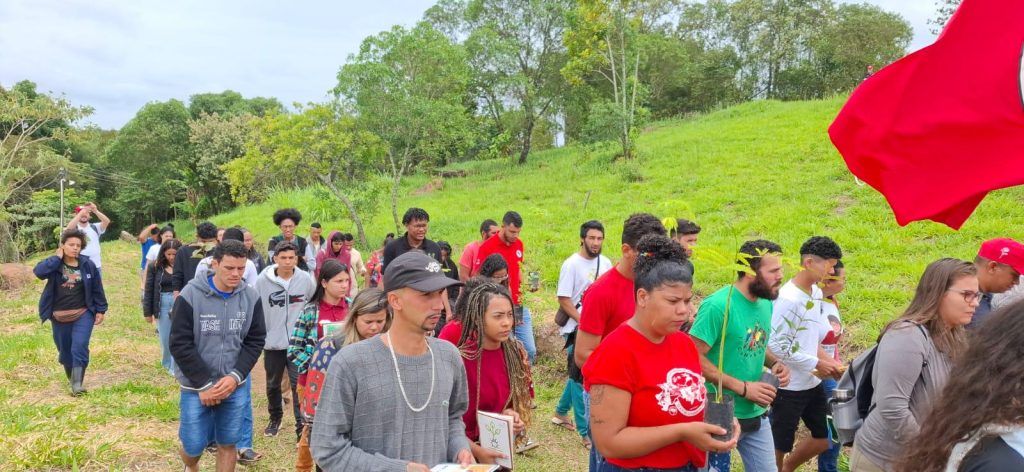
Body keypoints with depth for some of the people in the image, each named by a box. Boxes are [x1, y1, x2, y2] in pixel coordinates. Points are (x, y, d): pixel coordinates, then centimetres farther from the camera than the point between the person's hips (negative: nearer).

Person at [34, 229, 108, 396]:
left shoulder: (88, 265, -3)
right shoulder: (54, 263, -3)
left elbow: (97, 289, 3)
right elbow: (38, 271, -26)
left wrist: (101, 310, 2)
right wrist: (57, 257, -20)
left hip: (83, 314, -1)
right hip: (60, 316, 1)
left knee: (80, 347, -14)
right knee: (65, 349, 13)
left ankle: (77, 383, -13)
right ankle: (71, 378, 35)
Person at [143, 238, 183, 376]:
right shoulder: (155, 267, 0)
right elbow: (149, 290, 4)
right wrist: (148, 312, 3)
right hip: (162, 304, 2)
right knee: (165, 337, 13)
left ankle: (175, 367, 9)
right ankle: (167, 362, 37)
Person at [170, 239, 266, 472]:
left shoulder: (251, 297, -4)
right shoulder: (190, 295, -13)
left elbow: (255, 341, 1)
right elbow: (180, 345, -11)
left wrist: (235, 376, -12)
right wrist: (204, 384, -13)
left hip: (235, 386, 2)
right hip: (196, 386, -2)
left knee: (228, 444, 10)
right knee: (193, 445, 5)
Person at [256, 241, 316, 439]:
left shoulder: (306, 280, -7)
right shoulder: (263, 281, -8)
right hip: (272, 342, 1)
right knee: (273, 385, 16)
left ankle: (302, 425, 4)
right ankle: (275, 419, 36)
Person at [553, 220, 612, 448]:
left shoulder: (605, 263, 4)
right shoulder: (572, 264, -12)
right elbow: (563, 300, -13)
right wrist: (583, 322, -18)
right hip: (577, 329, -6)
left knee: (578, 374, 18)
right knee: (580, 376, -1)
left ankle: (561, 413, 38)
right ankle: (586, 431, 6)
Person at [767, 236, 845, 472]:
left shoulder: (817, 293, 4)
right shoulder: (788, 299, -22)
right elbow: (778, 346, -23)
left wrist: (829, 361, 1)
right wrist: (817, 364, -16)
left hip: (813, 383, 8)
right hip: (788, 386, -8)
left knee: (824, 439, 17)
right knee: (780, 444, 7)